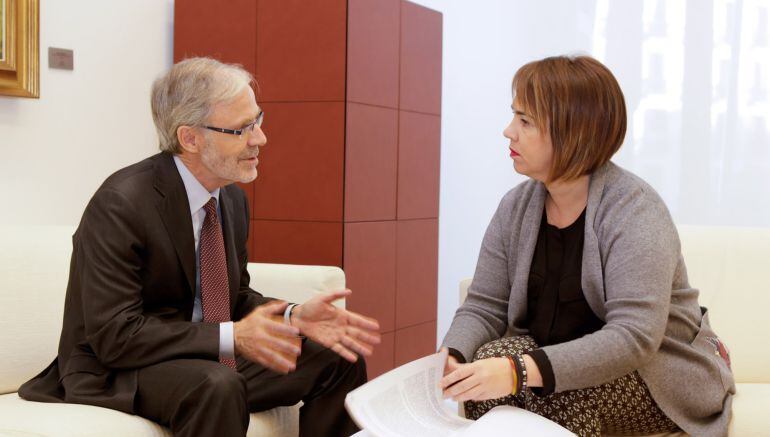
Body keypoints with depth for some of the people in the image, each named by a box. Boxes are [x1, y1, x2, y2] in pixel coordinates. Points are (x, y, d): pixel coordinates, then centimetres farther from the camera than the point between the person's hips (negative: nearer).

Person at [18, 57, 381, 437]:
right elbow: (115, 336, -24)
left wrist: (294, 317, -8)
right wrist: (231, 338, -28)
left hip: (210, 362, 8)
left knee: (339, 358, -1)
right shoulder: (120, 204, -22)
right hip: (118, 373, -7)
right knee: (217, 385, -37)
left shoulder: (233, 199, 3)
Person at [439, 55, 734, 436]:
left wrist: (521, 371, -43)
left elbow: (634, 337, -31)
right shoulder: (516, 207, -1)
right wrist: (451, 358, -26)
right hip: (564, 362, 5)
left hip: (661, 378, -5)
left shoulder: (634, 211, -21)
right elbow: (483, 307, -2)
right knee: (489, 357, -23)